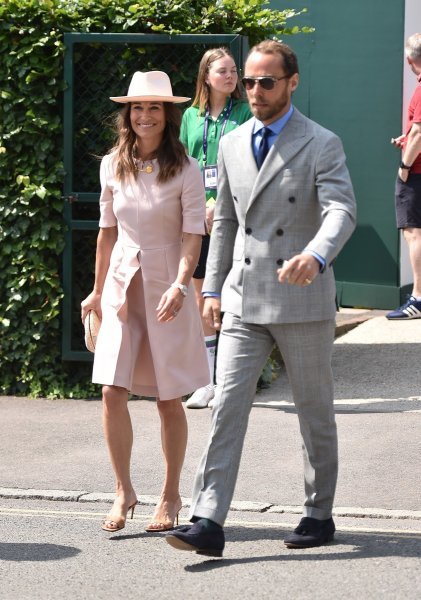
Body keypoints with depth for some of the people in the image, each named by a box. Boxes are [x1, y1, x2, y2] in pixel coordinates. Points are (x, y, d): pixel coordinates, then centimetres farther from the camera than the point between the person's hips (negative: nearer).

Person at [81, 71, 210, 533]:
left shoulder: (185, 170, -7)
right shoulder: (113, 166, 4)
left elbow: (193, 234, -12)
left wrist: (179, 285, -27)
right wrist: (98, 290, 17)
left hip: (167, 288, -3)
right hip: (123, 284, 3)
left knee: (169, 399, 4)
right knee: (112, 392, -6)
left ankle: (170, 495, 18)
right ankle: (123, 491, 8)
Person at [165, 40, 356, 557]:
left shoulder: (321, 145, -7)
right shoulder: (232, 145, 10)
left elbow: (341, 211, -21)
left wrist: (315, 256, -41)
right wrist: (213, 288, 14)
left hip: (302, 300, -4)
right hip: (243, 300, 4)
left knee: (314, 411, 8)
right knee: (227, 404, -6)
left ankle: (319, 515, 22)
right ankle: (208, 523, -11)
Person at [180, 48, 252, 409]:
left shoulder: (245, 114, 0)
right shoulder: (191, 116, 12)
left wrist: (220, 203, -15)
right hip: (197, 216, 4)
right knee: (201, 299, 6)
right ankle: (208, 382, 13)